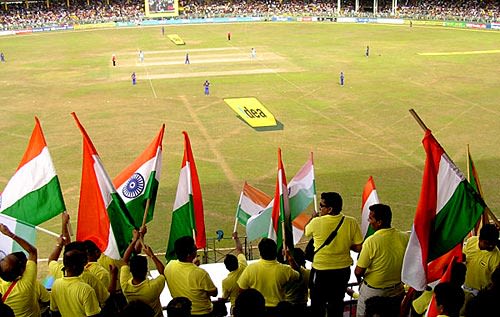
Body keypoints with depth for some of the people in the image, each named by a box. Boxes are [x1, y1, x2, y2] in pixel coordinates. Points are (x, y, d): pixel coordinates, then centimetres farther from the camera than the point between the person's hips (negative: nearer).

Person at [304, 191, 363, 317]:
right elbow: (358, 248, -10)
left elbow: (306, 232, 4)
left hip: (321, 270, -3)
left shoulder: (317, 222, -19)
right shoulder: (351, 223, -13)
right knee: (337, 304, 21)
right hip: (343, 270, 3)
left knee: (318, 304, 16)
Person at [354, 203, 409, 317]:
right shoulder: (405, 238, -11)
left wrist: (359, 280, 3)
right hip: (397, 289, 5)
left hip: (373, 291, -5)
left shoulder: (371, 241, -25)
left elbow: (358, 271, -18)